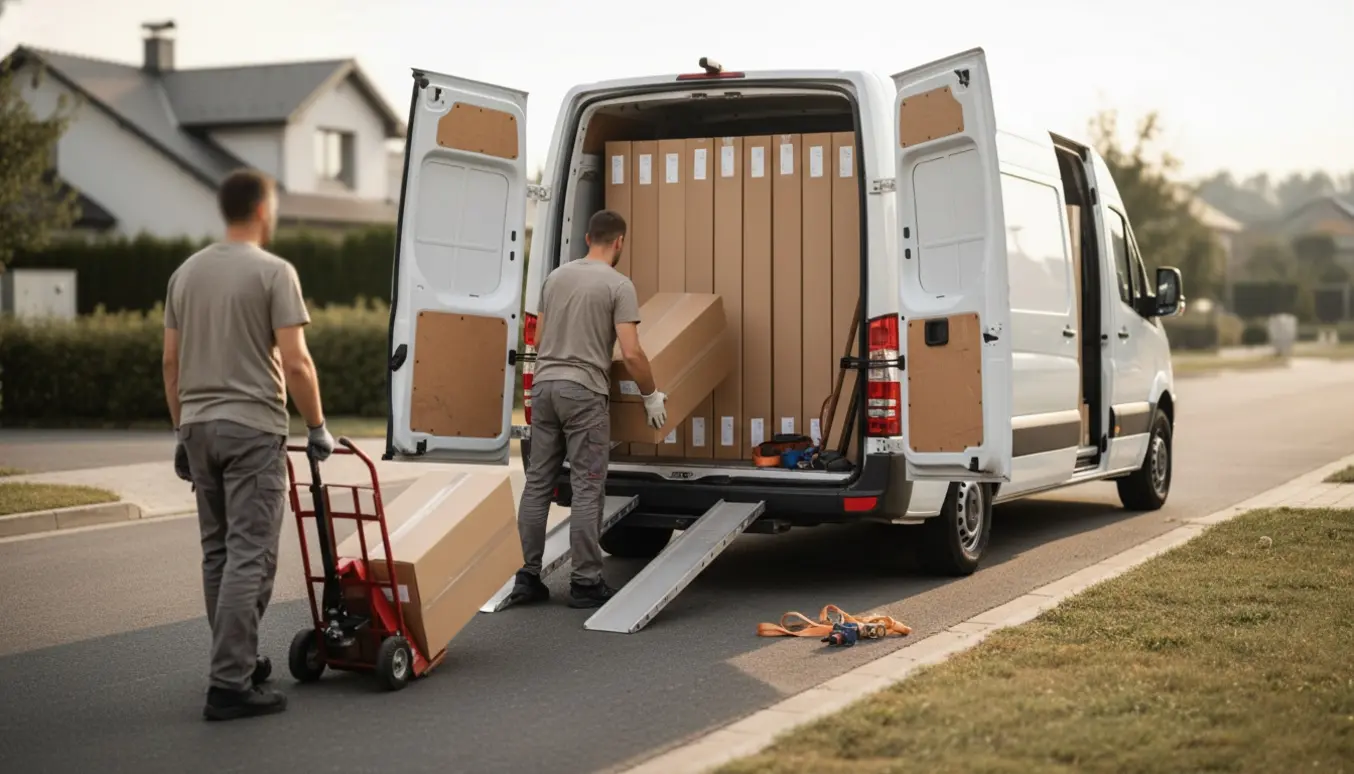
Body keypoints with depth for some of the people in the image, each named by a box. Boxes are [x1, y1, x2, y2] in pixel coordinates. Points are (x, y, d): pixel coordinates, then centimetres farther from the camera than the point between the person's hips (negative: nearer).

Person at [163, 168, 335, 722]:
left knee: (218, 552, 16)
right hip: (252, 429, -8)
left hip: (199, 427, 8)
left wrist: (182, 430, 18)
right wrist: (318, 428, -4)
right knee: (249, 555, -7)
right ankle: (230, 684, -10)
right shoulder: (273, 272, -11)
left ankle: (238, 663, 25)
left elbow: (171, 361, 12)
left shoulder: (186, 272, 10)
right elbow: (295, 363, -16)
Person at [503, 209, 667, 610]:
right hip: (583, 391, -7)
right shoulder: (618, 284, -8)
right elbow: (631, 353, -14)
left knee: (538, 483, 10)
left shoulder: (556, 276, 13)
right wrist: (651, 396, 0)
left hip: (544, 385, 7)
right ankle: (585, 582, 1)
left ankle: (528, 577, 11)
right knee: (587, 489, -1)